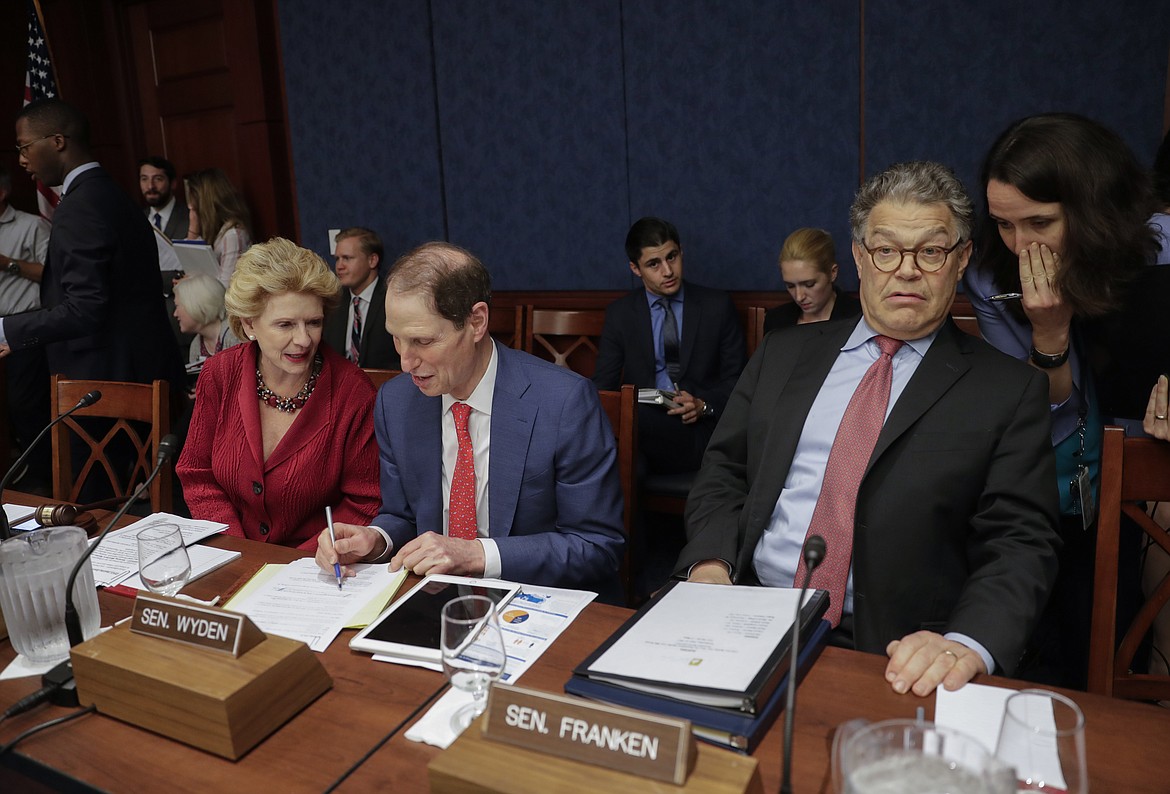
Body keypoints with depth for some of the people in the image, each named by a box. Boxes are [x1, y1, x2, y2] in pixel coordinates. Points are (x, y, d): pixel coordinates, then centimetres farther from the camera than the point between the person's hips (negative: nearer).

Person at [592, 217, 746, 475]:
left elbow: (736, 379, 9)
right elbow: (603, 385, 9)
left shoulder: (718, 306, 9)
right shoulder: (619, 314, 11)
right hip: (639, 422, 1)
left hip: (700, 426, -1)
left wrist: (704, 406, -13)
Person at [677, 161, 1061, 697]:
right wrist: (710, 563, -6)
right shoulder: (784, 355, 14)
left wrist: (965, 645, -20)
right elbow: (723, 472, 14)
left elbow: (1021, 545, -1)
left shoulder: (1009, 391, 5)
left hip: (894, 656, -2)